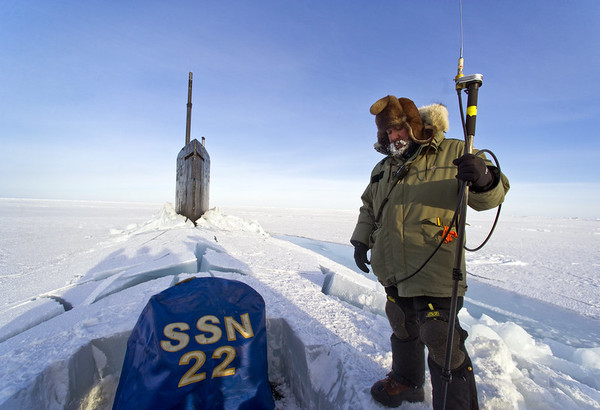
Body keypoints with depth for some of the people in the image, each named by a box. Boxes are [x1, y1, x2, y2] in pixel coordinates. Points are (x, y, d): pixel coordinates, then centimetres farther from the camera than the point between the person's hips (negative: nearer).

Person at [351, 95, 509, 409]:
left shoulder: (454, 153, -3)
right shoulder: (383, 168, 13)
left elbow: (488, 197, -7)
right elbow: (368, 208, 23)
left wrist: (483, 178, -30)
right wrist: (361, 240, 12)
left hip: (434, 275, -6)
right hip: (394, 272, 6)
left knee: (442, 342, -2)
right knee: (403, 330, 22)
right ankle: (407, 382, 45)